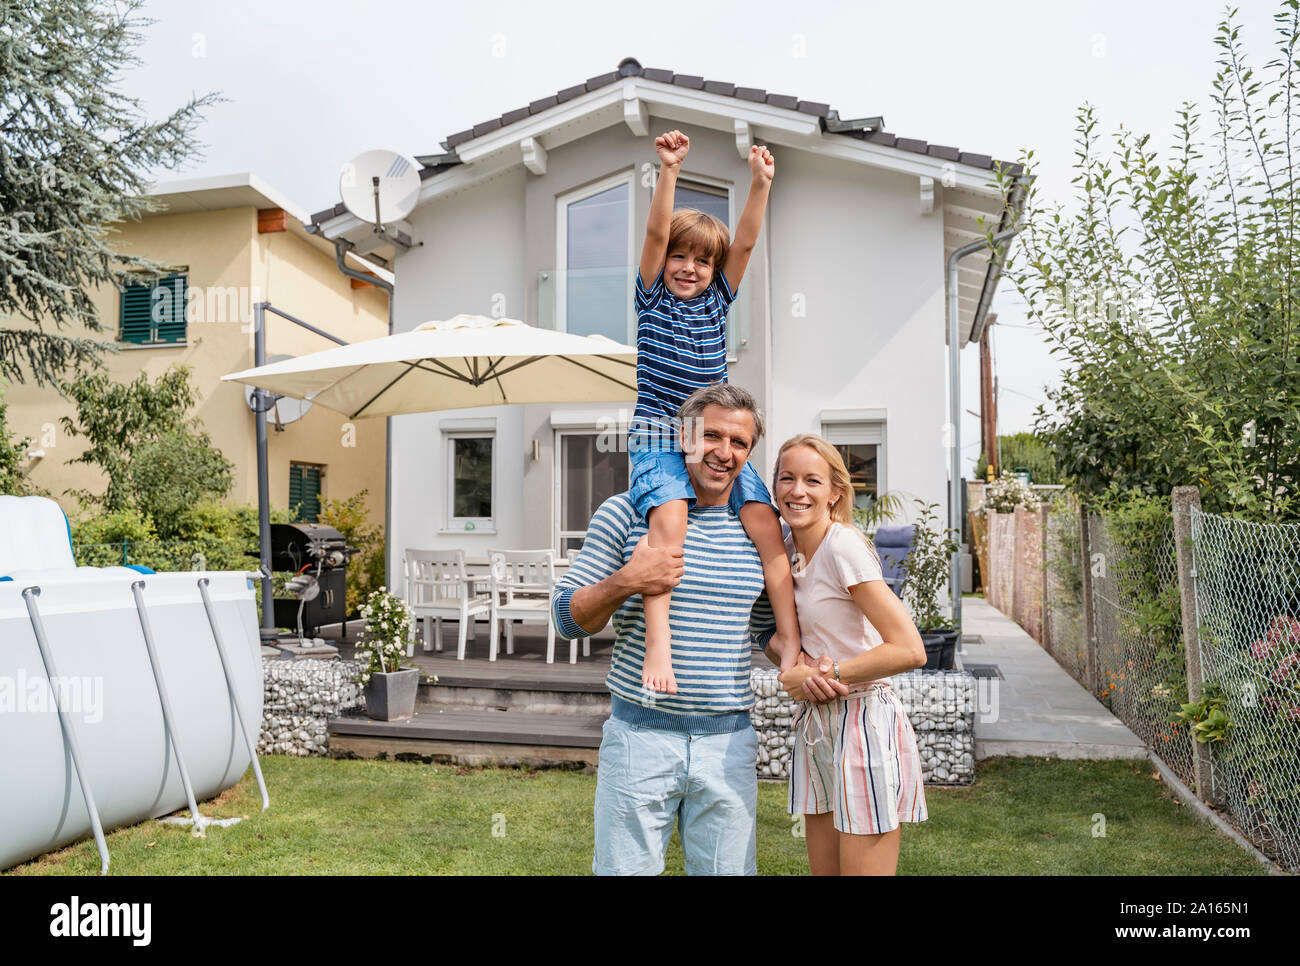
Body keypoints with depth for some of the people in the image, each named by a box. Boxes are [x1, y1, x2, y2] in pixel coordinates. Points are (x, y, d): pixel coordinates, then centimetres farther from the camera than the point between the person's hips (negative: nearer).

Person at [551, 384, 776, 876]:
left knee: (727, 870, 12)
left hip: (729, 742, 3)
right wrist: (625, 583, -18)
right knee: (624, 869, 8)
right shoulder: (626, 513, -3)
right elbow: (567, 618, -1)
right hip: (639, 737, -2)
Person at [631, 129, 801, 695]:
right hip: (659, 440, -3)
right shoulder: (652, 298, 7)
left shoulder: (718, 299, 14)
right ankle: (657, 639, -34)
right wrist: (669, 172, -18)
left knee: (765, 521, -16)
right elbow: (656, 233, -7)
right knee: (669, 516, -31)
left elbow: (745, 242, 1)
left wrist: (760, 184, -11)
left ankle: (788, 633, -10)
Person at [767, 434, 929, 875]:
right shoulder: (788, 550, 7)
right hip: (817, 725, 8)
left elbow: (910, 650, -22)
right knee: (824, 868, 15)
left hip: (863, 724, -8)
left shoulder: (844, 546, -17)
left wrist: (829, 674, -14)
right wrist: (803, 669, -4)